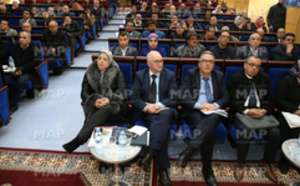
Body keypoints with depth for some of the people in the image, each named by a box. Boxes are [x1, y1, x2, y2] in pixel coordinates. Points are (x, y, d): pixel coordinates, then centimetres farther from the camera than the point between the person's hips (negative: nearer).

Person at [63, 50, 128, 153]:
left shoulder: (117, 72, 6)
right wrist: (94, 101, -16)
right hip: (96, 105, 3)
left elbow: (122, 92, -1)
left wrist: (109, 100, -21)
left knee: (105, 109, -37)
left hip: (113, 104, -2)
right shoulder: (90, 73, 12)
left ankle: (77, 140, -41)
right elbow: (84, 93, 7)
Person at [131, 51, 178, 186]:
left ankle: (150, 154, -41)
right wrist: (147, 107, -16)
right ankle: (163, 170, -25)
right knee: (161, 128, -32)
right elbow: (135, 98, 3)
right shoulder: (140, 75, 11)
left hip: (165, 110, 1)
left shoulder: (170, 75, 11)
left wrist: (158, 105, -14)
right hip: (147, 112, 0)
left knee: (165, 114, -38)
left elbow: (174, 99, 1)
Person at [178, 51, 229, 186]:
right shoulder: (190, 74, 5)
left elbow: (225, 97, 12)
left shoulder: (219, 76, 15)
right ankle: (207, 170, -20)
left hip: (213, 111, 3)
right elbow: (183, 98, -3)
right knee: (209, 132, -33)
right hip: (194, 111, -3)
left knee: (214, 118, -36)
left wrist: (215, 105, -10)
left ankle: (190, 150, -36)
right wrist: (200, 105, -17)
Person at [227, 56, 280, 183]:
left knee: (275, 133, -20)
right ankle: (241, 164, -8)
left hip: (261, 112, 4)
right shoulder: (235, 78, 1)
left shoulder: (264, 78, 13)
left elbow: (270, 99, 10)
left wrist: (264, 110, -11)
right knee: (244, 132, -32)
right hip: (241, 113, -3)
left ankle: (266, 163, 6)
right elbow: (233, 101, -5)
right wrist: (247, 111, -20)